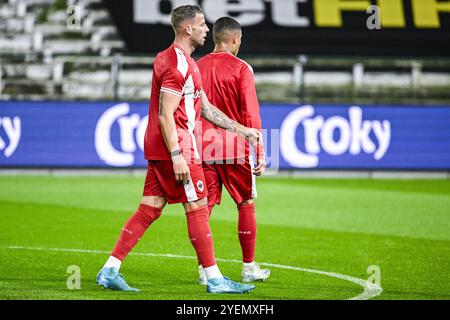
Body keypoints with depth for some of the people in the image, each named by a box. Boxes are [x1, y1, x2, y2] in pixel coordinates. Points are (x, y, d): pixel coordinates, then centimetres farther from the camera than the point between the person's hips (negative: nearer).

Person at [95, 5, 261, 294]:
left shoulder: (179, 61, 18)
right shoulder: (179, 65, -15)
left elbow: (205, 106, 23)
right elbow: (165, 116, -20)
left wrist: (240, 129, 23)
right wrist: (177, 157, -23)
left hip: (158, 149, 10)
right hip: (175, 146, -10)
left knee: (150, 209, 8)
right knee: (197, 208, -3)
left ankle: (110, 270, 6)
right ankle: (214, 279, 2)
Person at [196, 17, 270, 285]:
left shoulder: (197, 67, 7)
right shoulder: (241, 68, -6)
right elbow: (251, 114, -10)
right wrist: (260, 154, -7)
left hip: (203, 146, 4)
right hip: (234, 147, -4)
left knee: (203, 207, 5)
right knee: (246, 205, 8)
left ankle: (204, 269, 2)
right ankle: (249, 268, 11)